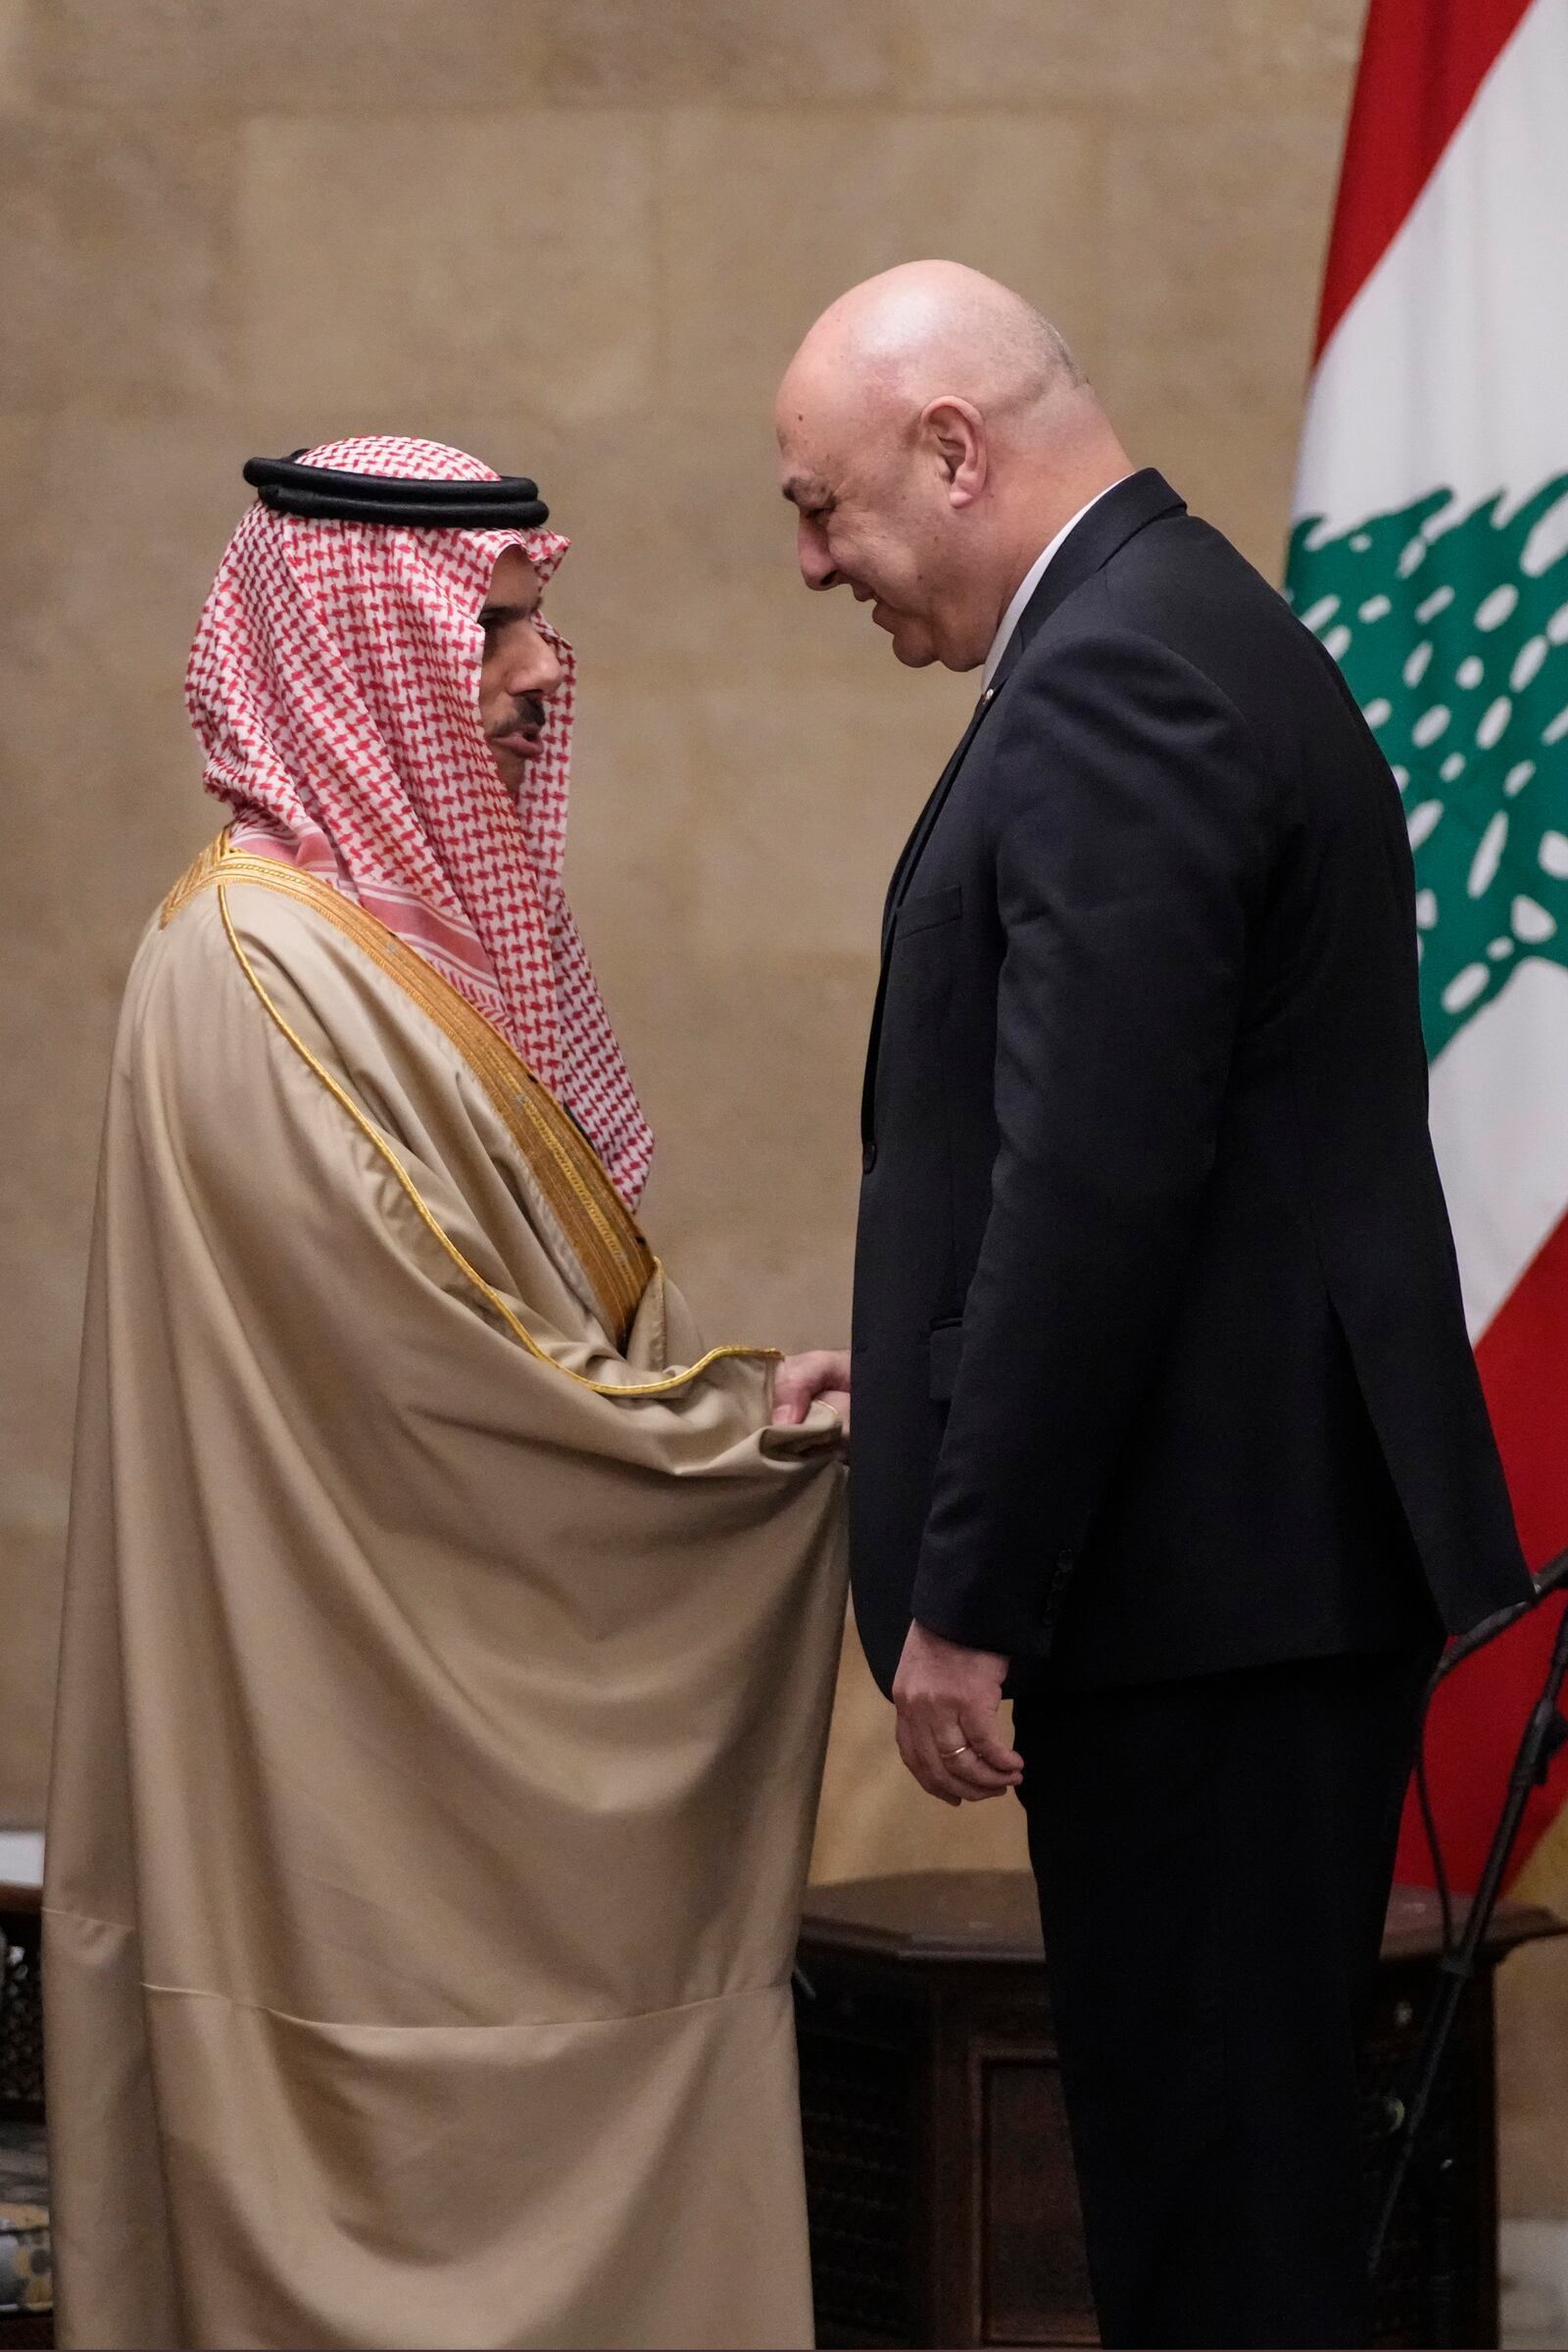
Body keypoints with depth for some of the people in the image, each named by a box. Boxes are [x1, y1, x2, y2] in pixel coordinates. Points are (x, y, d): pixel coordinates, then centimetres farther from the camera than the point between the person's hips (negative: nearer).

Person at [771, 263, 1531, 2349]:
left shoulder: (1113, 683, -16)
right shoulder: (1200, 632, 17)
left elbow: (1101, 1169, -22)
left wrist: (966, 1597, -19)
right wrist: (921, 1363, 18)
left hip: (1211, 1568, -10)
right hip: (1284, 1547, 10)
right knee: (1238, 2155, 14)